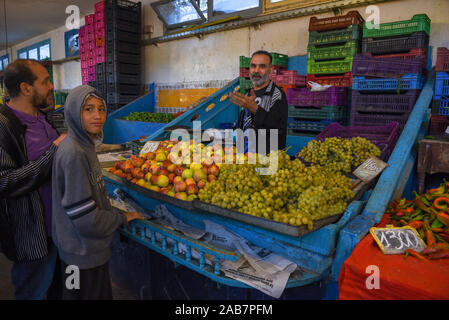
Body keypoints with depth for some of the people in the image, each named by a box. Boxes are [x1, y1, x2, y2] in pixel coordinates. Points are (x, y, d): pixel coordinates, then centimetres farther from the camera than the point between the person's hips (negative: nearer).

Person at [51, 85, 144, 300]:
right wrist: (123, 218, -13)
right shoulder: (73, 154, -26)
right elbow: (84, 217, -26)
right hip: (84, 252, -9)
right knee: (94, 295, 12)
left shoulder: (84, 145, 3)